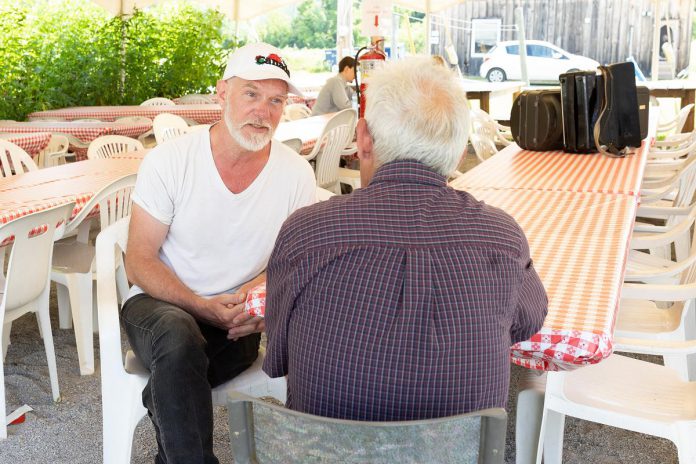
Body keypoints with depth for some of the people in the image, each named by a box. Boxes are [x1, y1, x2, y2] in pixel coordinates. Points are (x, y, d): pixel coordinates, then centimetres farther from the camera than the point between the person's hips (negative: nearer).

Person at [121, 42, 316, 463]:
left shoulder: (297, 174, -3)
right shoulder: (169, 161, -8)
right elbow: (140, 262, -6)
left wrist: (263, 288, -17)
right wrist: (205, 308, -21)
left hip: (237, 316, 0)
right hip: (161, 305, 0)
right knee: (180, 338, -35)